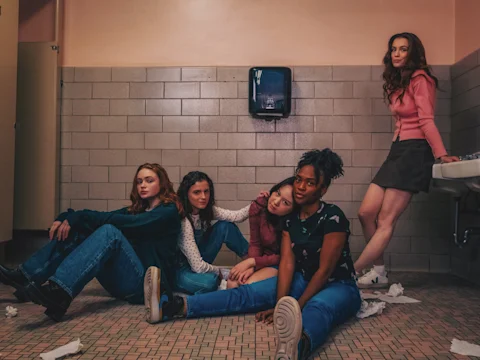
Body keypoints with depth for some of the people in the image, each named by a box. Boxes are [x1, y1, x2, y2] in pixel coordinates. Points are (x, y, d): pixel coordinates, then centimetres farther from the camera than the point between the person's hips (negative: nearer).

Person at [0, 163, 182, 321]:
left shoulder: (168, 211, -3)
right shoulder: (136, 210, 19)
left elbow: (125, 222, -18)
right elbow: (106, 217, 5)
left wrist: (77, 217, -17)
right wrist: (67, 218, -14)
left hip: (147, 282, -7)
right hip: (122, 281, 7)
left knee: (110, 232, -30)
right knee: (78, 230, -4)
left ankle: (58, 292, -46)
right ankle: (24, 276, -12)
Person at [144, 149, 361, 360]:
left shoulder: (333, 217, -19)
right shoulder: (290, 218, -1)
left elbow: (324, 270, -21)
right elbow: (286, 262, -10)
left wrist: (297, 306, -22)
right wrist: (280, 305, -22)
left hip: (338, 287, -6)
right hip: (303, 280, 6)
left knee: (317, 307, -42)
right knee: (247, 294, -13)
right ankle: (171, 307, -26)